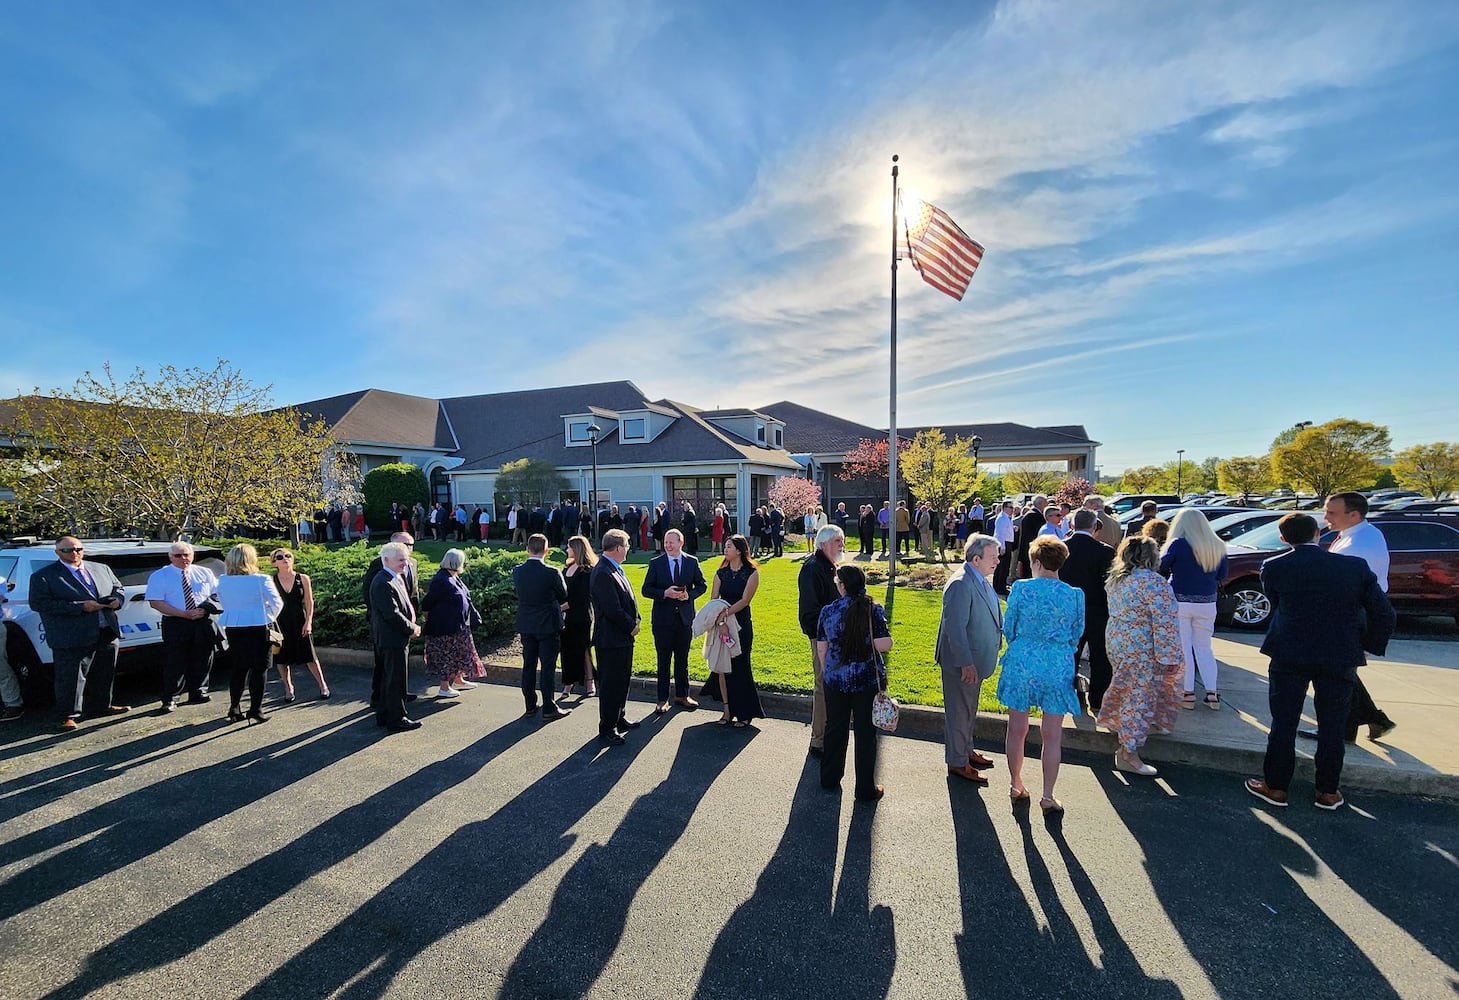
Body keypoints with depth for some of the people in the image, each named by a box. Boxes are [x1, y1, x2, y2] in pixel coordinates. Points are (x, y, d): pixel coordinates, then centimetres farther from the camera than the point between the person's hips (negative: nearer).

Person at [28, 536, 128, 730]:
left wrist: (117, 600, -4)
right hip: (72, 639, -5)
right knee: (71, 678, 0)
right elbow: (38, 603, -10)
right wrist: (80, 607, -20)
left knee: (105, 674, 15)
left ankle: (101, 706, 30)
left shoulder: (102, 569, 12)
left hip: (108, 633, 5)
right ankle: (69, 715, 14)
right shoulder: (43, 576, -3)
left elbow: (118, 589, 20)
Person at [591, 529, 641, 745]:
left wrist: (634, 621, 1)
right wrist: (631, 626, -12)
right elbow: (612, 609, -25)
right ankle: (606, 729, 17)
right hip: (611, 638, -10)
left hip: (623, 637, 10)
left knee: (622, 681, 21)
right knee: (610, 685, 3)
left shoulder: (616, 569, 9)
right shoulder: (602, 573, -22)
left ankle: (619, 719, 37)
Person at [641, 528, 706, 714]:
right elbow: (646, 590, -4)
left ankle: (682, 695, 29)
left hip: (685, 617, 2)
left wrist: (689, 595, -12)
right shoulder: (655, 563, -3)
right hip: (663, 618, -2)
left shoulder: (692, 562, 1)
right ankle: (663, 700, 18)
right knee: (663, 661, 7)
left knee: (682, 659, 14)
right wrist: (665, 593, -19)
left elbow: (702, 585, 7)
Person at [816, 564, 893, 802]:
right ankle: (866, 789, 21)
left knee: (835, 729, 18)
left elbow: (821, 649, -1)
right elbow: (885, 645, -17)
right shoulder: (874, 610, -12)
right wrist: (868, 641, 3)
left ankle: (829, 778, 34)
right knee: (866, 733, 10)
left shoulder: (828, 611, -7)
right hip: (869, 682, -2)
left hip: (836, 681, 2)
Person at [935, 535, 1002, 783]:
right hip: (962, 663, -10)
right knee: (960, 713, 6)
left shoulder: (981, 579, 5)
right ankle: (957, 763, 22)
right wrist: (966, 664, -26)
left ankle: (966, 750, 42)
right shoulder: (960, 585, -26)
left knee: (969, 711, 25)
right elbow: (955, 628, -27)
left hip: (976, 660, 10)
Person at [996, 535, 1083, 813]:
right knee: (1052, 735, 11)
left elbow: (1008, 628, 0)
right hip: (1058, 667, 1)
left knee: (1017, 730, 14)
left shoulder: (1020, 589, -10)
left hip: (1022, 662, 0)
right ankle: (1047, 797, 21)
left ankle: (1016, 786, 29)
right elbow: (1076, 635, 6)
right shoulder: (1075, 595, -6)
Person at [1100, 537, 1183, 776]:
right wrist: (1169, 657, -15)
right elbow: (1164, 624, -21)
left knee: (1127, 690, 24)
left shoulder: (1118, 578, 6)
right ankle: (1128, 754, 9)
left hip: (1117, 640, 8)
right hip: (1140, 650, -8)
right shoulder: (1154, 582, -20)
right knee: (1140, 696, 1)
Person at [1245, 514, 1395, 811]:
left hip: (1289, 656, -2)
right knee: (1332, 727, 14)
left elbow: (1276, 604, 4)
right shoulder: (1355, 566, -2)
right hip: (1340, 658, 2)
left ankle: (1276, 787, 17)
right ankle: (1328, 792, 25)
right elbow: (1383, 613, 1)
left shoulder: (1274, 567, -8)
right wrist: (1370, 647, 14)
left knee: (1283, 723, 8)